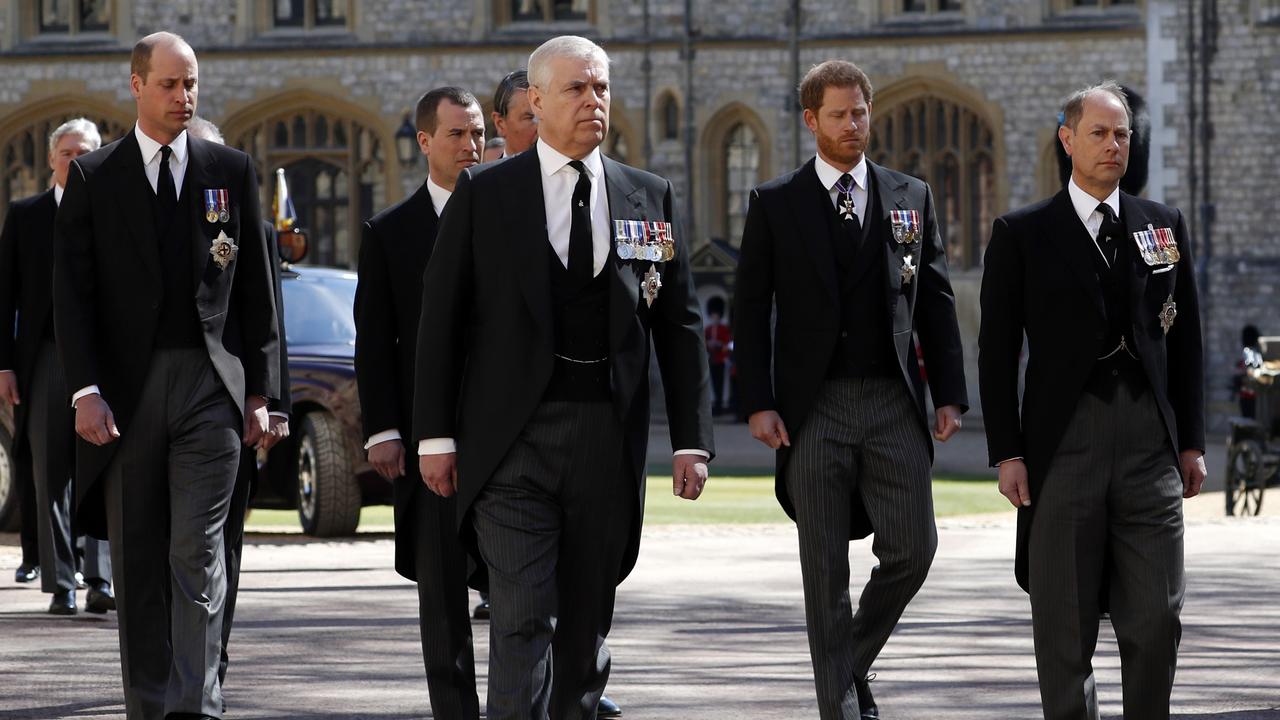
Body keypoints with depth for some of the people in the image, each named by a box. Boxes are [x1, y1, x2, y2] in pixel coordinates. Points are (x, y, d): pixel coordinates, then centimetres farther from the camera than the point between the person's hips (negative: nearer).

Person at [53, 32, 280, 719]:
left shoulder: (231, 171, 9)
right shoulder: (93, 178, 5)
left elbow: (255, 290, 10)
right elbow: (72, 293, 1)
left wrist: (259, 391, 6)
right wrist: (86, 391, -9)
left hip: (210, 386, 0)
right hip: (126, 389, 0)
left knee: (197, 553, -10)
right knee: (137, 562, 5)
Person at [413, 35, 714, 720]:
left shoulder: (650, 198, 10)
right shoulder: (484, 193, 3)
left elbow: (679, 324, 10)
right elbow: (440, 317, 2)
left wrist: (692, 439, 3)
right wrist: (436, 435, -3)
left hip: (608, 440, 3)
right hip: (514, 437, -3)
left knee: (588, 621, 10)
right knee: (524, 619, -12)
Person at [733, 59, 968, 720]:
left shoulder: (911, 198, 11)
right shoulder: (775, 204, 5)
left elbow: (936, 304, 12)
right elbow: (750, 311, 3)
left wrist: (949, 394, 4)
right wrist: (759, 403, -6)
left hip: (894, 401, 2)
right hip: (815, 408, -2)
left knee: (911, 548, -5)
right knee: (825, 567, 0)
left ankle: (852, 662, 19)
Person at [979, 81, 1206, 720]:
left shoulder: (1163, 226, 12)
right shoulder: (1022, 234, 3)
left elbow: (1186, 340, 14)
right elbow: (997, 351, 2)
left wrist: (1191, 441, 9)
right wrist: (1006, 453, -5)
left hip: (1150, 441, 2)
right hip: (1065, 440, -2)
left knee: (1156, 618, -1)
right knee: (1065, 620, 2)